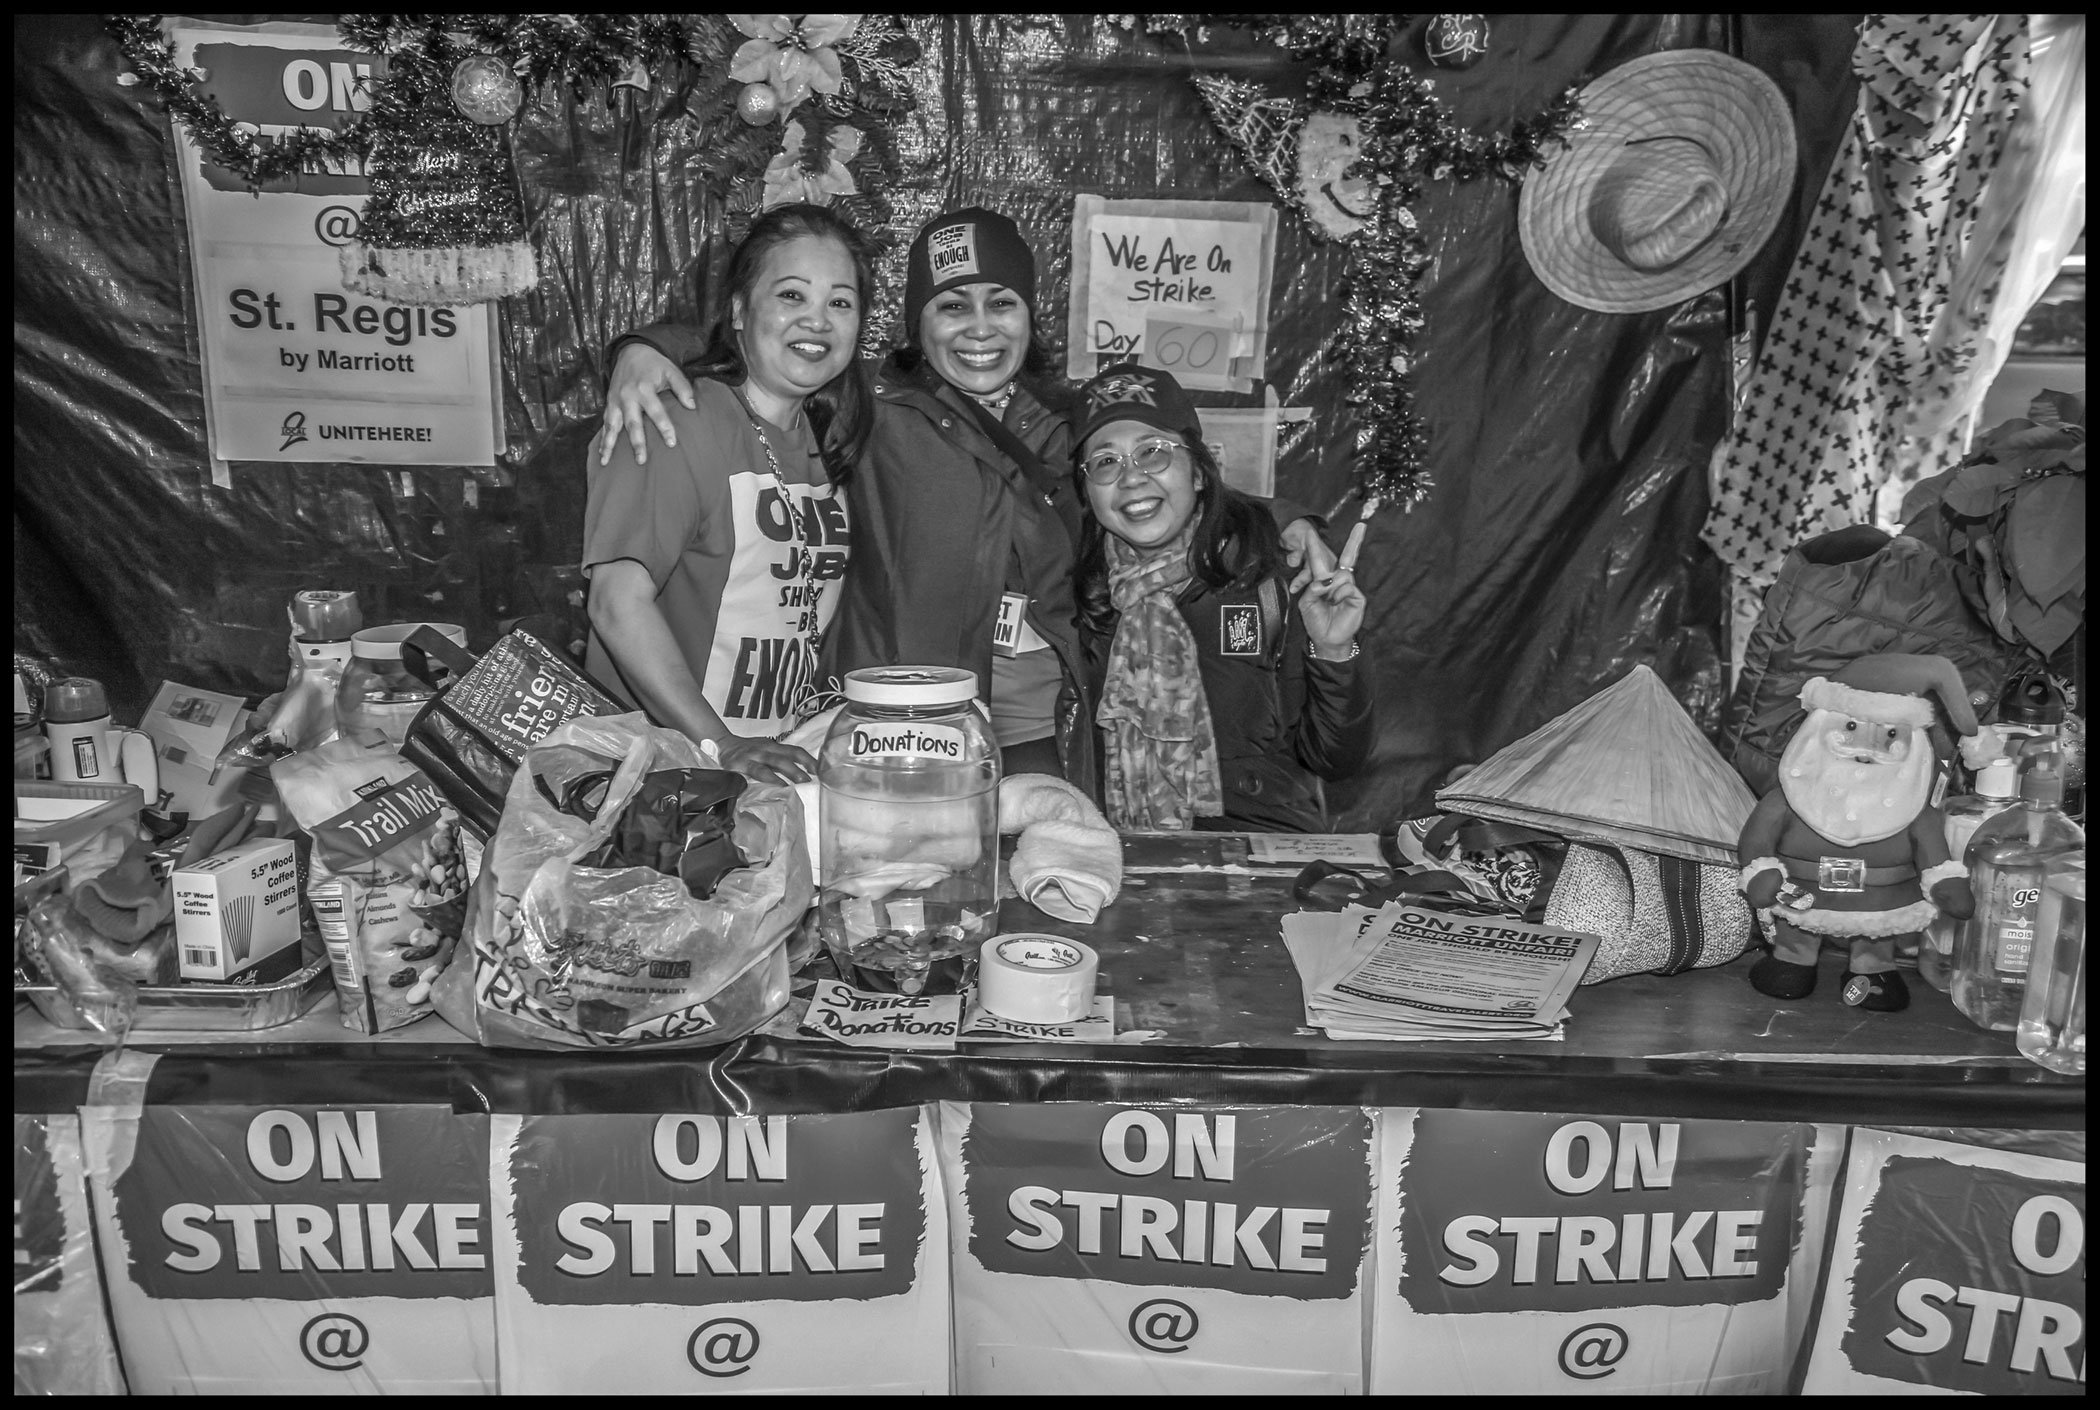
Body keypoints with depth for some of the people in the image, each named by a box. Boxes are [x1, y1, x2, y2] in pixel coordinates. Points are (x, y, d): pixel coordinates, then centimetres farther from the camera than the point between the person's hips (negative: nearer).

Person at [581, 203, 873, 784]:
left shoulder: (823, 435, 14)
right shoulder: (679, 420, -10)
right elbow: (619, 602, -18)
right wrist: (721, 746, -24)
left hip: (784, 761, 6)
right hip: (659, 766, -6)